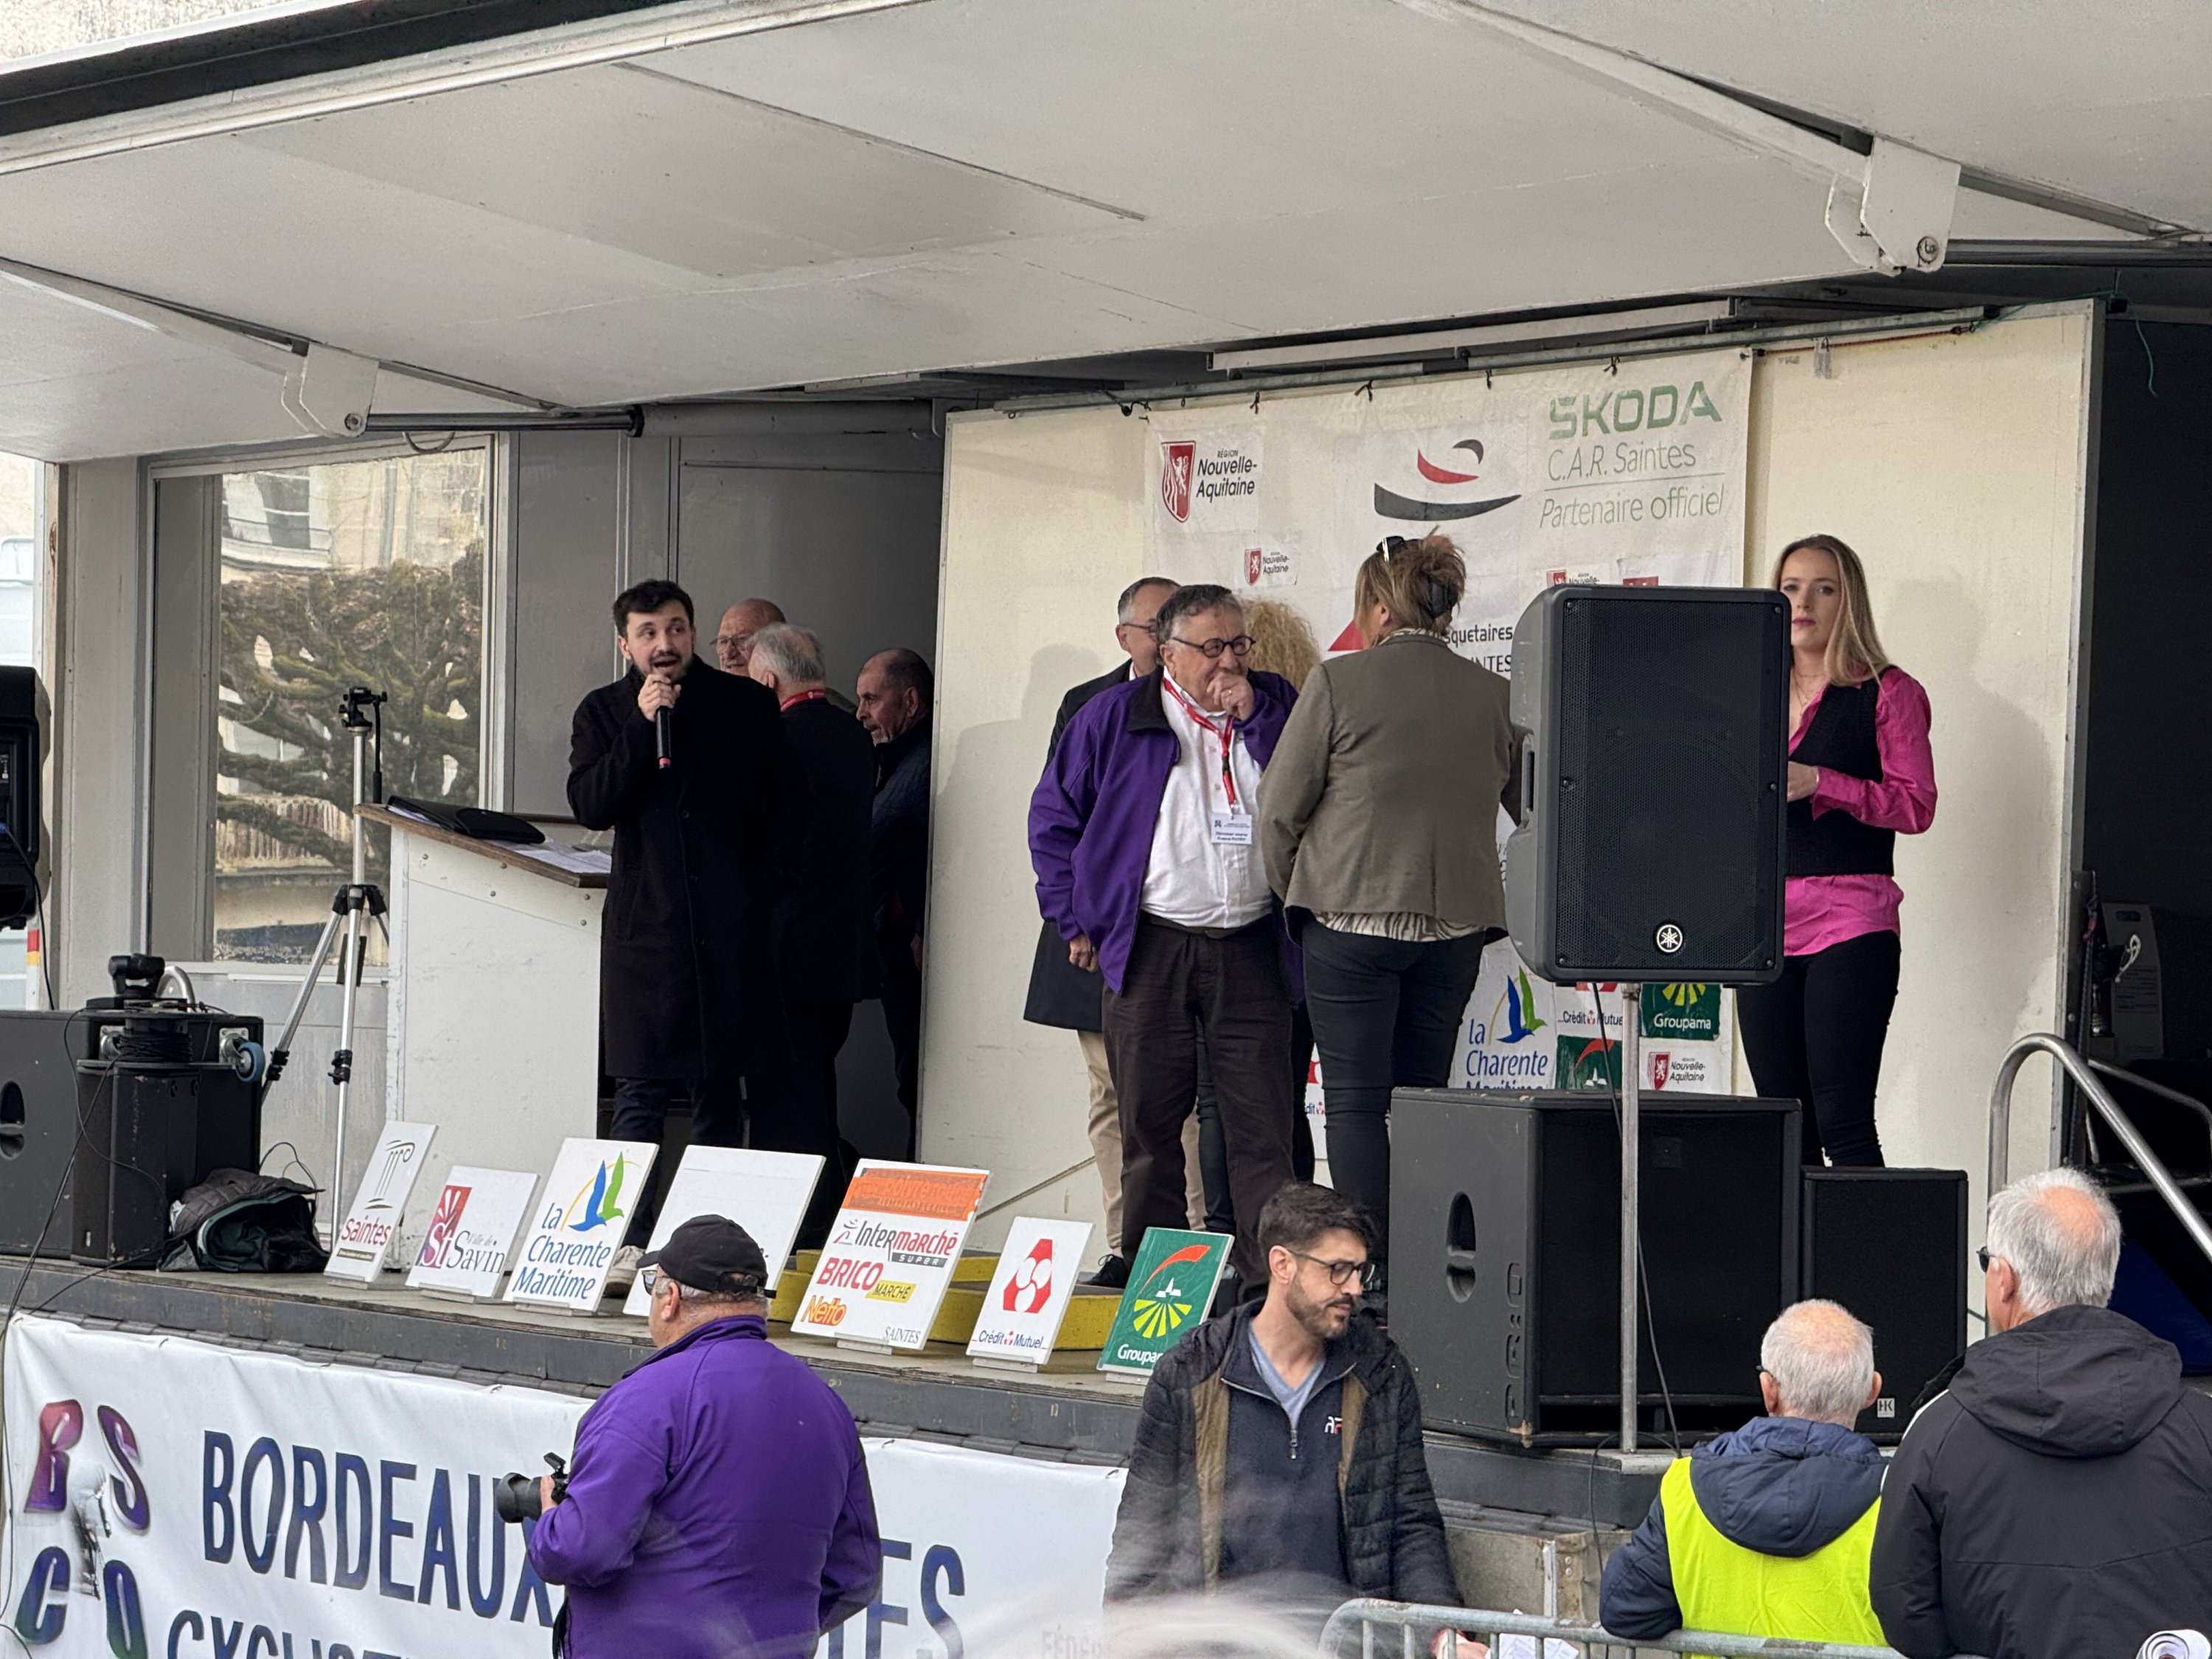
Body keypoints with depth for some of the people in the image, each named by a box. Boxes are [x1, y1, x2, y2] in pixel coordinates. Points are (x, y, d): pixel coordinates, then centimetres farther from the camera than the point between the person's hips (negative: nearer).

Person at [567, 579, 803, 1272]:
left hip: (729, 928, 0)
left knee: (720, 1092, 3)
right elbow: (590, 806, -4)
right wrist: (642, 727, -11)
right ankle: (630, 1241, -4)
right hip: (645, 926, 0)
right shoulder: (604, 713, 9)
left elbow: (788, 802, 10)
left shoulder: (745, 704, 8)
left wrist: (763, 886, 0)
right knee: (642, 1091, -5)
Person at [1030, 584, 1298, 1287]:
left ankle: (1268, 1280, -6)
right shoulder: (1114, 715, 6)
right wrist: (1075, 918, 5)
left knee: (1262, 1126, -5)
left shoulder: (1274, 704, 11)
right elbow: (1053, 814, 10)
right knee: (1149, 1123, 4)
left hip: (1249, 950, 1)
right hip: (1150, 948, -1)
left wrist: (1253, 720, -7)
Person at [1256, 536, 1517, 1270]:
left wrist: (1293, 892, 15)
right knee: (1422, 1101, 11)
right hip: (1456, 928, 4)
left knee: (1355, 1101, -1)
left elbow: (1279, 805, -2)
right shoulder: (1494, 695, 4)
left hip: (1351, 917, -4)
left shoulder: (1339, 682, -6)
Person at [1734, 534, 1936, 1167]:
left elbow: (1915, 805, -7)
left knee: (1842, 1122, -12)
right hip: (1764, 920, 5)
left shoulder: (1888, 693, 1)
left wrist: (1819, 783, -16)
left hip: (1849, 921, -5)